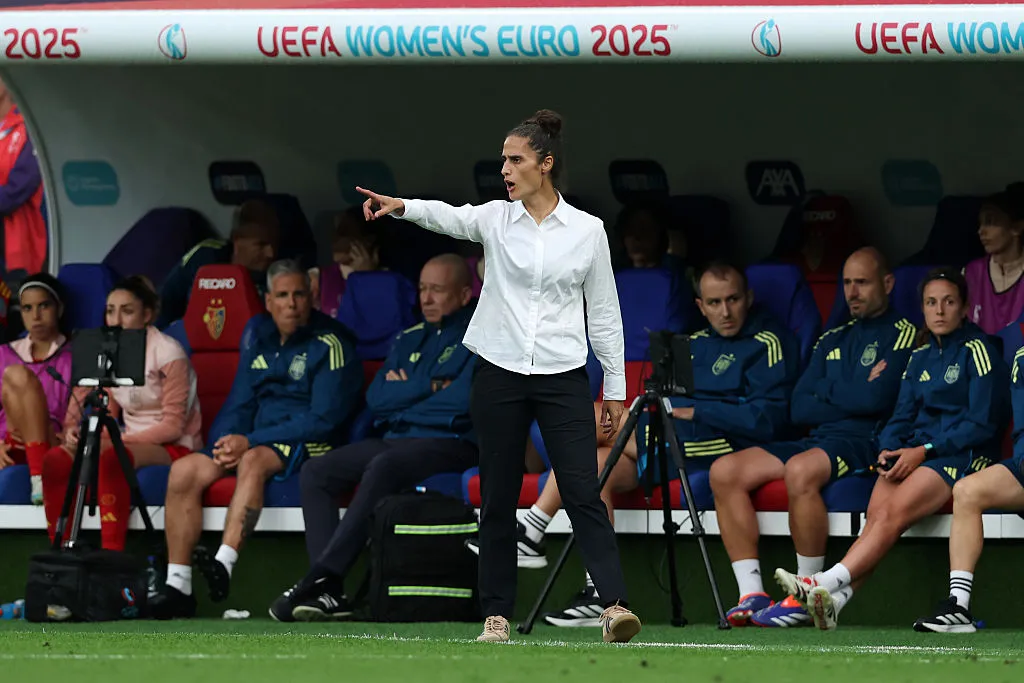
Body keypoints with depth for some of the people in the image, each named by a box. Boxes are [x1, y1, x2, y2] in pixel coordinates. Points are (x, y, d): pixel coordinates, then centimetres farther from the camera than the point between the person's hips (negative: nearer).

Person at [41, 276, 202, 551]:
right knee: (56, 460, -19)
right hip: (130, 442, 7)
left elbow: (173, 426, -13)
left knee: (110, 458, -38)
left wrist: (120, 438, -22)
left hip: (173, 447, -7)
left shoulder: (168, 353, -11)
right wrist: (76, 432, -11)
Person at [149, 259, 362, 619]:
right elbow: (238, 406, 19)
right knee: (184, 471, -16)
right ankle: (178, 586, -21)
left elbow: (324, 420, -14)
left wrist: (250, 442, -18)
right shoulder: (260, 340, 15)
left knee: (254, 460, -37)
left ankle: (225, 562, -51)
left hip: (308, 446, -6)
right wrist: (228, 442, -6)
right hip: (255, 440, 6)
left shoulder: (329, 345, -5)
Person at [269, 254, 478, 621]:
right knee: (316, 472, -9)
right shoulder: (410, 339, 24)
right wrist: (429, 387, -2)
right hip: (395, 440, 8)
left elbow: (464, 399, -14)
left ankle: (319, 578, -38)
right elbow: (376, 397, 12)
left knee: (383, 468, -36)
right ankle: (330, 592, -23)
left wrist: (406, 392, 1)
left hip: (451, 443, -8)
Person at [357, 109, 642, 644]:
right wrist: (400, 206, -41)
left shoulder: (587, 230, 1)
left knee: (583, 493, -10)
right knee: (498, 497, 5)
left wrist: (616, 388, 5)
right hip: (500, 373, 2)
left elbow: (604, 313, 5)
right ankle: (497, 614, 12)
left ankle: (615, 606, -16)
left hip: (563, 378, -2)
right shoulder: (495, 219, 2)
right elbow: (447, 216, -19)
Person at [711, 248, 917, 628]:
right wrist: (852, 396, -1)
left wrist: (825, 390, 3)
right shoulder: (832, 341, 23)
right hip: (818, 440, 8)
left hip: (866, 444, -8)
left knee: (800, 470, -38)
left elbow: (876, 399, -14)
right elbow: (799, 409, 12)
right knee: (725, 471, -12)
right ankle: (752, 594, -18)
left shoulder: (902, 334, 2)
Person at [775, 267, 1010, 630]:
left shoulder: (977, 350, 0)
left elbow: (982, 423, -8)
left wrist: (924, 451, -14)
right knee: (877, 511, -26)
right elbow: (902, 416, 17)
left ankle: (825, 586, -45)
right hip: (915, 453, 6)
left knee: (894, 512, -31)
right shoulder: (920, 357, 21)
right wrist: (889, 450, -6)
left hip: (963, 454, -6)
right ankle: (837, 599, -46)